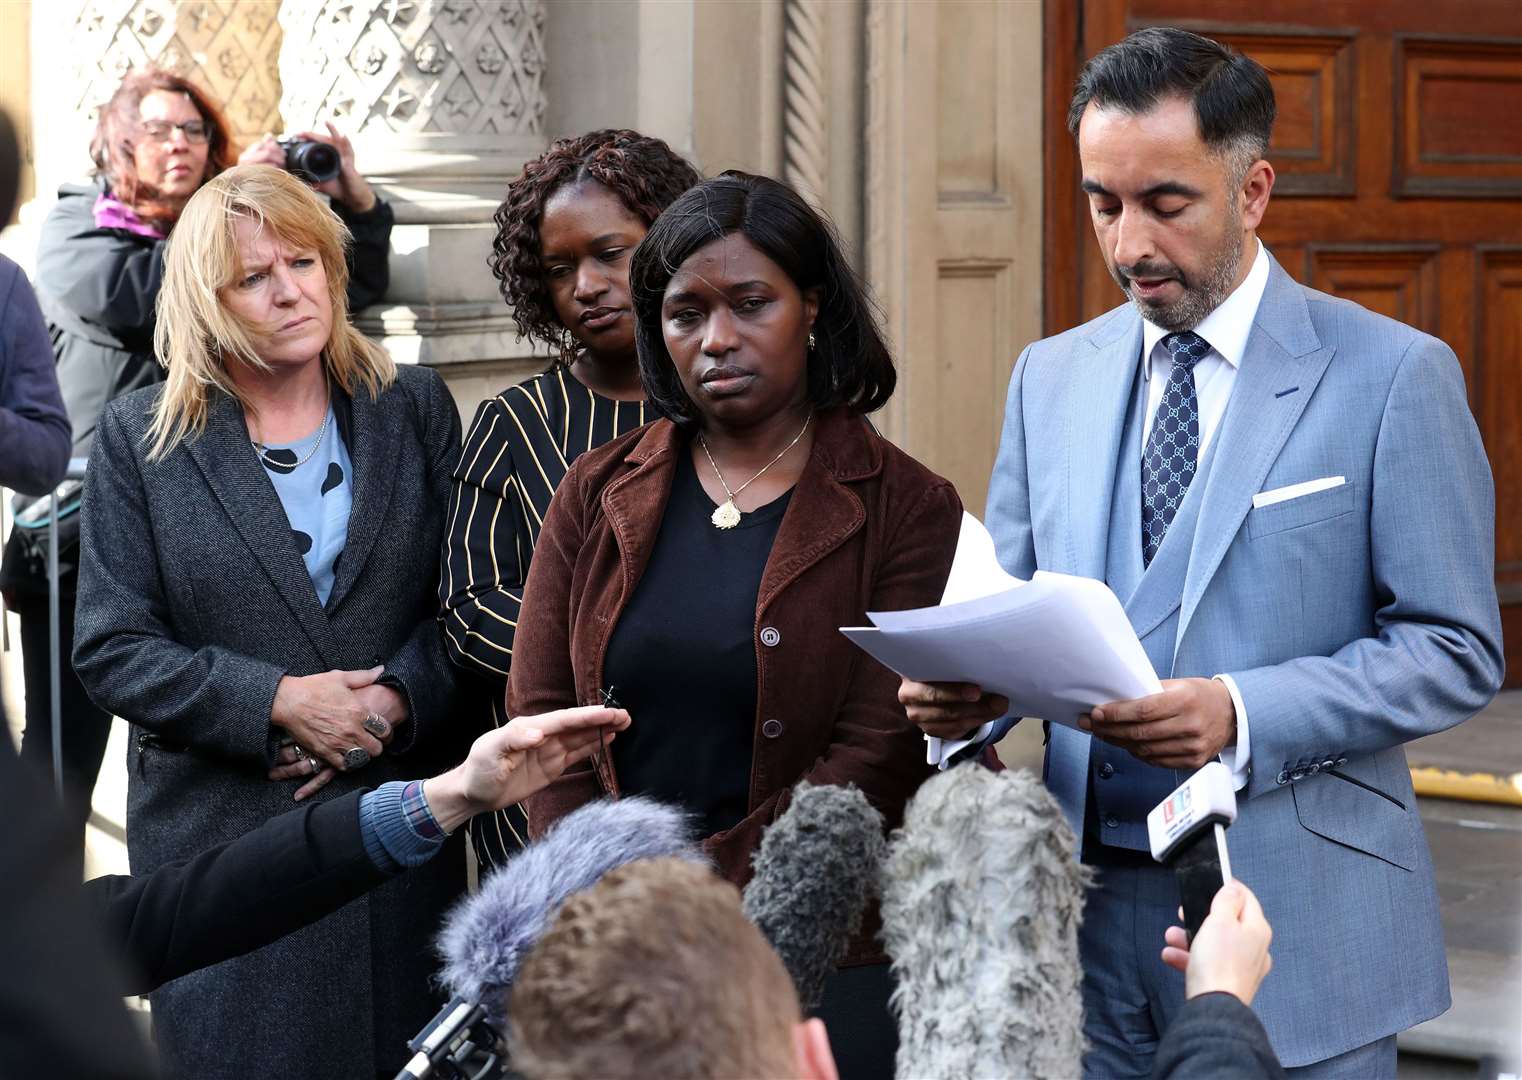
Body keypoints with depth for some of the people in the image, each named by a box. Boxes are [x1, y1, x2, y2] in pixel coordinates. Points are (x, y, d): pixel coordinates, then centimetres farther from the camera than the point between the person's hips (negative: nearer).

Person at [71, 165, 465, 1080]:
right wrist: (280, 702, -15)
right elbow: (110, 650, -4)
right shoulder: (140, 440, 1)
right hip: (221, 836, -1)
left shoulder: (415, 409, 6)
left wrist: (398, 700, -15)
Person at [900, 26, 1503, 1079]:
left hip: (1297, 927, -4)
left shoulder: (1393, 376, -6)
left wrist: (1244, 716, -20)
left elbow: (1458, 649, -7)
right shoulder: (1052, 376, 9)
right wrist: (963, 684, -10)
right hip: (1087, 912, 4)